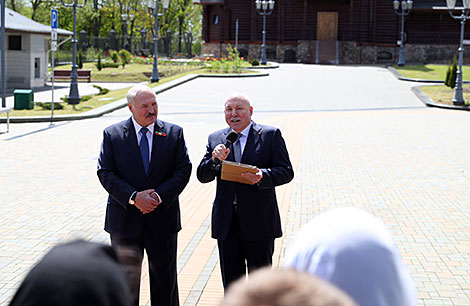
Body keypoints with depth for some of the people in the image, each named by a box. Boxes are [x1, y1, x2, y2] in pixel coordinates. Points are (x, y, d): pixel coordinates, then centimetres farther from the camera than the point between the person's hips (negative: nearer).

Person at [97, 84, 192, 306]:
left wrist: (159, 196, -17)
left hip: (162, 219, 1)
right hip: (125, 219, 0)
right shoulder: (112, 134, -1)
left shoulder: (174, 133, 2)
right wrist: (133, 198, -19)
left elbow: (183, 170, -3)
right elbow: (105, 173, -7)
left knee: (165, 279, 9)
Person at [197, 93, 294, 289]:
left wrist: (262, 176, -24)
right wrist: (214, 160, -15)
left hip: (258, 220, -3)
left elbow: (286, 172, -6)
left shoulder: (271, 135, 1)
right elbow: (202, 176, 5)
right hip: (226, 221, 3)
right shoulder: (216, 139, 11)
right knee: (231, 281, 11)